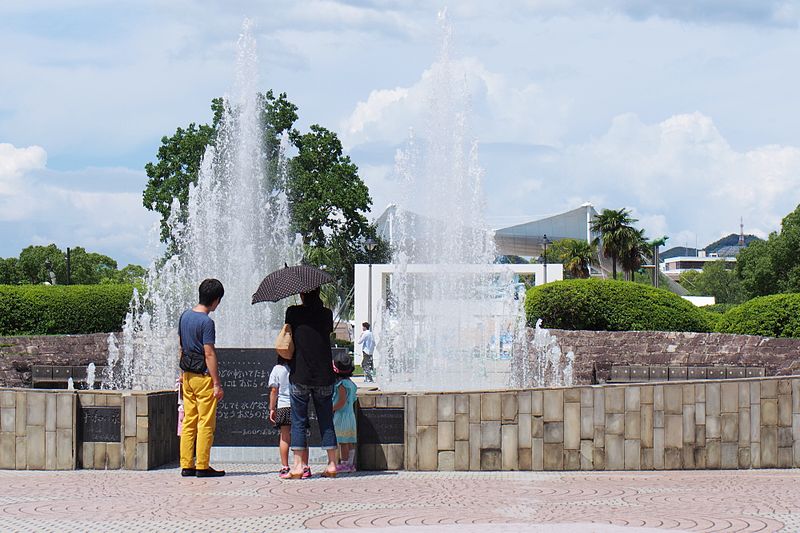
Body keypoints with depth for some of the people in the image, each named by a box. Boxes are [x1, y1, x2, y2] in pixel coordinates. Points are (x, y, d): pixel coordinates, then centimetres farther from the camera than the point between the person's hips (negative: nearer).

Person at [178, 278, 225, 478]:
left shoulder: (185, 315, 8)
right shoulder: (206, 322, -17)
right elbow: (209, 354, -18)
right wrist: (217, 383, -15)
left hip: (187, 376, 8)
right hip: (203, 376, -8)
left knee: (188, 422, 11)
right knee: (206, 424, -2)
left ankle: (186, 465, 12)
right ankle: (202, 466, -1)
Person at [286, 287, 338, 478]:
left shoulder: (293, 313, -5)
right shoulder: (326, 314, 1)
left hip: (300, 376, -2)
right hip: (324, 376, 2)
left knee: (298, 421, 5)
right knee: (326, 421, 10)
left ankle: (299, 466, 1)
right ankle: (332, 464, 9)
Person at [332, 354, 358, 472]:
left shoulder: (341, 384, -15)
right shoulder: (351, 383, 12)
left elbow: (341, 402, -20)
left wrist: (331, 409, -12)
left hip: (341, 415, -9)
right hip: (351, 415, 9)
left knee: (343, 442, -6)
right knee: (350, 442, 8)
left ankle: (344, 463, -6)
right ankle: (351, 464, 10)